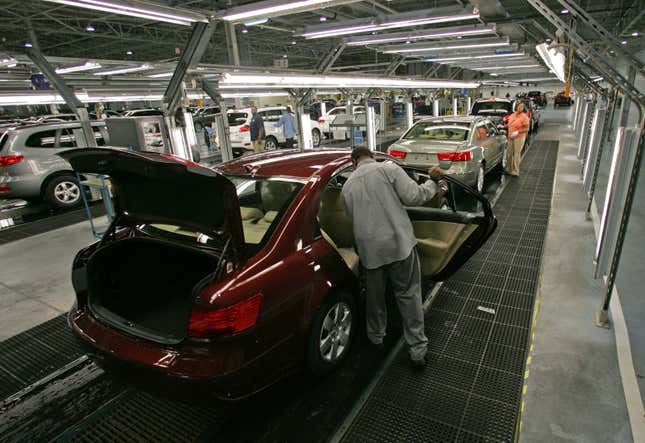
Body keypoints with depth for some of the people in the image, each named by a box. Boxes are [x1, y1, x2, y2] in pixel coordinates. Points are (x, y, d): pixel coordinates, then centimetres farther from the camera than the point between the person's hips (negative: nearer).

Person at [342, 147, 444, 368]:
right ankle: (418, 350, 17)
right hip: (398, 243, -3)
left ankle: (376, 337, 41)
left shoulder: (348, 186, 12)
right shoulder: (388, 168, -1)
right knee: (408, 295, 10)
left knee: (375, 295, 22)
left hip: (369, 248, 3)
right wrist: (432, 183, 8)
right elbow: (413, 197, -10)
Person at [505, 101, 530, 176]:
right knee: (509, 153, 12)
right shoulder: (512, 115, 10)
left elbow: (527, 129, -13)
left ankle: (516, 171, 4)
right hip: (510, 137, 6)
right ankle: (508, 169, 26)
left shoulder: (524, 117, -10)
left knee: (517, 154, -3)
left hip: (519, 138, -6)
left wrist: (518, 132, -24)